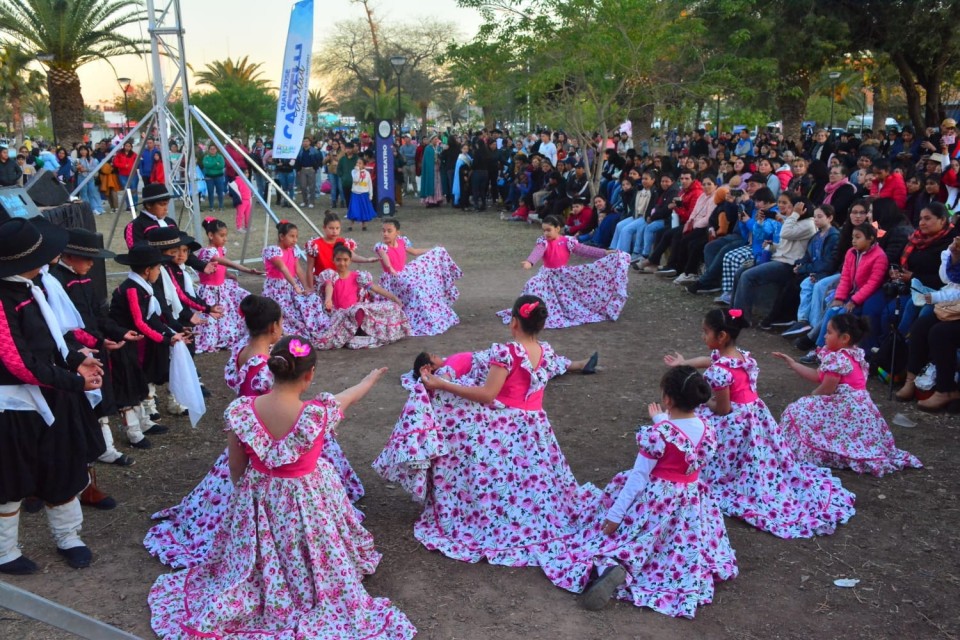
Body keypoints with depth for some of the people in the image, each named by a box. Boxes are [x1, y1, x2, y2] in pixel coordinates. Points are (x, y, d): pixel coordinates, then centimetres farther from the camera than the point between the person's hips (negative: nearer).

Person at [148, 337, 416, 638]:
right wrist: (372, 377, 17)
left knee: (257, 566, 30)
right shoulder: (318, 414, -30)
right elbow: (352, 396, -6)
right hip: (307, 501, -2)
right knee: (305, 567, 25)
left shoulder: (240, 410, -23)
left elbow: (236, 468, -8)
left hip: (258, 501, 2)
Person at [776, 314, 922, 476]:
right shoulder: (849, 355, 12)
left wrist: (808, 399, 3)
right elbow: (818, 376, 15)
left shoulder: (836, 359, -20)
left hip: (847, 411, -10)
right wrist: (792, 364, 18)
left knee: (799, 411, -7)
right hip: (857, 409, 10)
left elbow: (826, 389, -17)